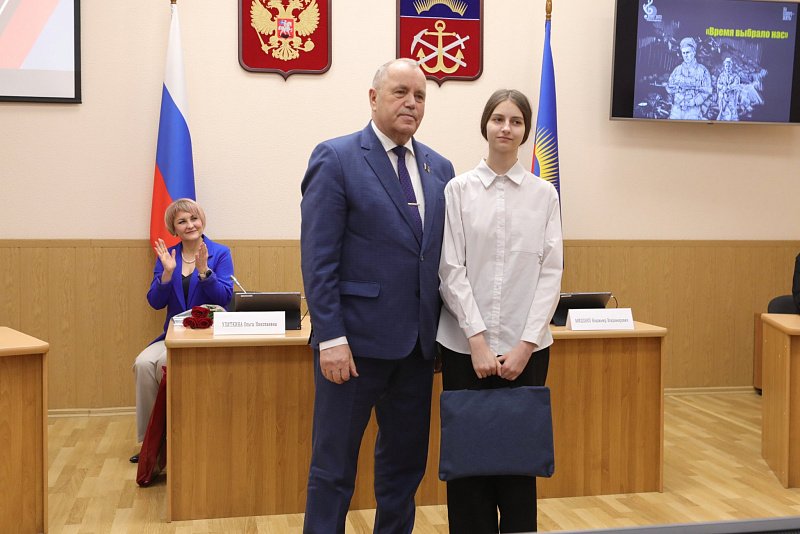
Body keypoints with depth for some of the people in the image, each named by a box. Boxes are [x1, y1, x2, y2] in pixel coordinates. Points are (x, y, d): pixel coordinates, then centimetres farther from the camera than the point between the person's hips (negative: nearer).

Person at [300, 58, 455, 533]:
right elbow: (318, 257, -11)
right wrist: (331, 337, -16)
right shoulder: (336, 158, -6)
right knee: (334, 464, 5)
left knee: (406, 461, 15)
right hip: (357, 338, -5)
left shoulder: (439, 168, 11)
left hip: (417, 342, 6)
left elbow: (445, 256, 11)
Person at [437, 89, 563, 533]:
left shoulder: (544, 194, 5)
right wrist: (477, 340, -12)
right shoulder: (459, 189, 1)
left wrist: (526, 344, -8)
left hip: (525, 345, 1)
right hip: (465, 343, -1)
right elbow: (451, 269, -4)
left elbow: (551, 272, 1)